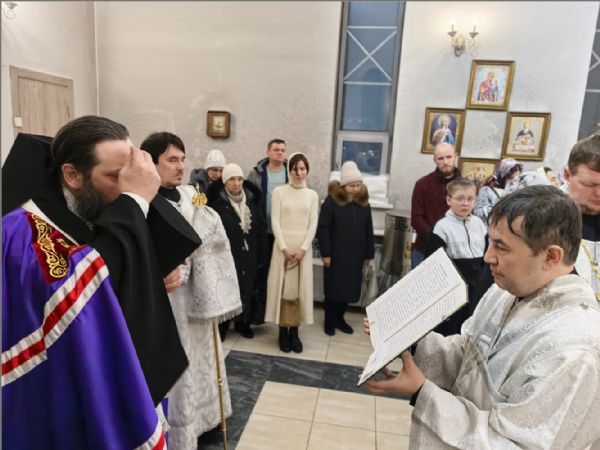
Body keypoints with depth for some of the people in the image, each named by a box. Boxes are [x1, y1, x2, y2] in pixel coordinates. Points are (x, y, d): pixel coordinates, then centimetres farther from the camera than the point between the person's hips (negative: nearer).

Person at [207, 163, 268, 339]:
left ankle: (243, 322, 31)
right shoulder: (217, 202, -8)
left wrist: (262, 256, 3)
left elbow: (261, 229, 6)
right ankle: (221, 325, 23)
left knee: (247, 290, 12)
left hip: (249, 256, 4)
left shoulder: (251, 200, 4)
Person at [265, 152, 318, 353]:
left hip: (303, 247, 2)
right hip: (283, 246, -1)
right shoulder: (279, 191, 1)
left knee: (300, 288, 4)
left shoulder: (312, 194, 6)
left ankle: (294, 331, 13)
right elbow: (275, 221, -4)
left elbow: (313, 224, 1)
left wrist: (302, 248, -10)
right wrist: (284, 248, -13)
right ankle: (283, 331, 12)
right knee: (282, 287, 2)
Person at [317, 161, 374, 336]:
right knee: (333, 289, 6)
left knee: (350, 289, 11)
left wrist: (368, 254, 7)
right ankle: (329, 321, 23)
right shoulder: (331, 201, -10)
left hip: (355, 256, 4)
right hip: (335, 255, -4)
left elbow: (368, 231, 8)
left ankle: (339, 318, 30)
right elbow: (323, 229, -10)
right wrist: (325, 253, -12)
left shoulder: (364, 203, 4)